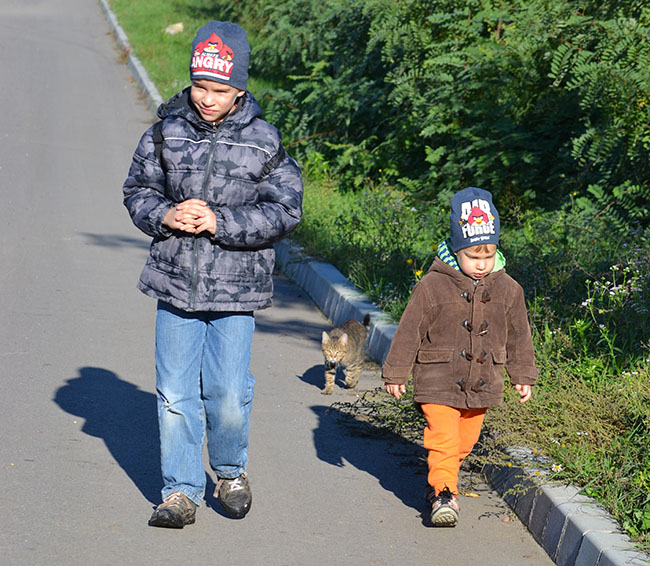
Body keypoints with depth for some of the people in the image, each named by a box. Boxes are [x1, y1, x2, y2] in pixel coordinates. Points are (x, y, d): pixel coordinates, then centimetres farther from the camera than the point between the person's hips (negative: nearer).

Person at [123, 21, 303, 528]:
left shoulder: (264, 143, -5)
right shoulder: (165, 134, 1)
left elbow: (285, 210, -6)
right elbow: (139, 190, 11)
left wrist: (219, 222, -16)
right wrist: (165, 216, -11)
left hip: (236, 289, -2)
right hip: (176, 282, 2)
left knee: (227, 393, -2)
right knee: (175, 394, 3)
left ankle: (231, 472, 26)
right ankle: (181, 492, 15)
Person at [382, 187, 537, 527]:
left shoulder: (508, 290, 1)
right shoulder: (432, 287, -10)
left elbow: (519, 336, 13)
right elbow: (409, 331, -4)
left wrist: (523, 376, 17)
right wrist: (395, 373, -1)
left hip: (482, 382, 4)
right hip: (438, 380, -4)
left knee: (466, 439, 12)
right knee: (443, 438, -13)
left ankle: (440, 480, 31)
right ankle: (444, 493, -10)